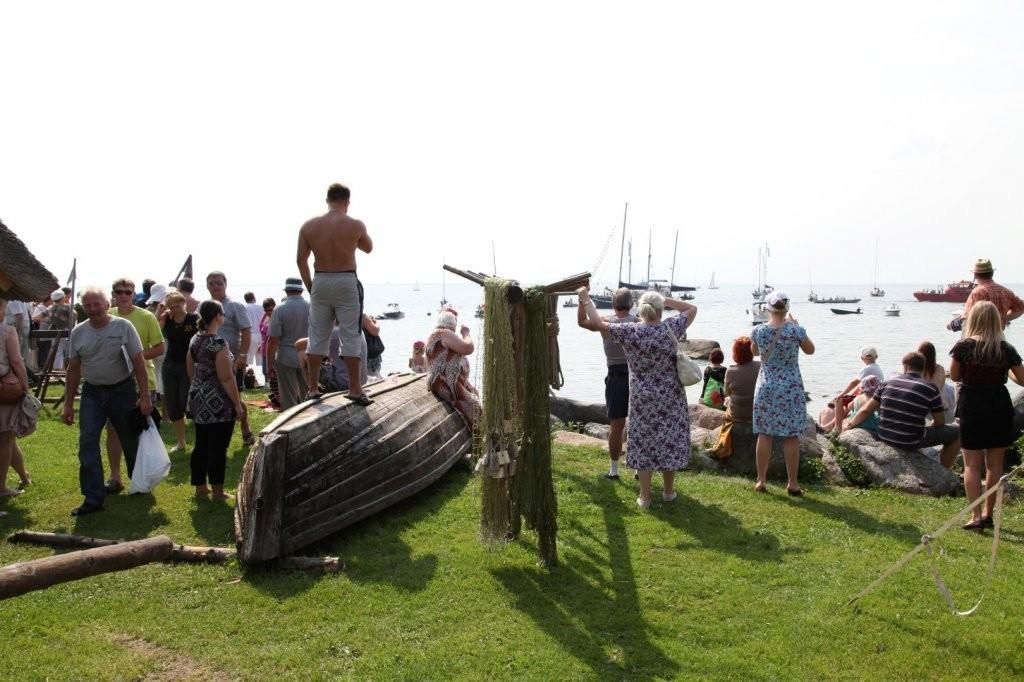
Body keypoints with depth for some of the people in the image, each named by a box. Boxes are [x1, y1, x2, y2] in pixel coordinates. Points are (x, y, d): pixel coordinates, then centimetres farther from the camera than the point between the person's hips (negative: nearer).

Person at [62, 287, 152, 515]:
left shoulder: (123, 326, -10)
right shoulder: (78, 332, 0)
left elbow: (138, 362, -9)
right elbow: (74, 369, 8)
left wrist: (144, 397, -13)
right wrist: (68, 404, 7)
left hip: (122, 391, -3)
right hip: (92, 393, 3)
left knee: (131, 442, 10)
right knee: (87, 443, -5)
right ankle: (93, 498, 1)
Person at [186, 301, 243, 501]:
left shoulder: (195, 340, 6)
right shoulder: (218, 343, -19)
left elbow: (191, 371, 16)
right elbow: (226, 377, -19)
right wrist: (237, 403, -13)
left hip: (198, 399, 8)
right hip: (218, 403, -8)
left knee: (201, 446, 15)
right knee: (218, 448, 1)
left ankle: (200, 487, 24)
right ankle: (217, 491, 8)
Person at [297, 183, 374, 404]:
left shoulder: (309, 226, 1)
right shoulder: (355, 225, -8)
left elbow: (301, 259, 3)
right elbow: (368, 248, 10)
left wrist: (310, 286, 12)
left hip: (320, 282, 3)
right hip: (346, 282, -3)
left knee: (317, 336, 11)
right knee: (351, 336, 3)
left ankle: (313, 388, 16)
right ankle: (355, 389, 4)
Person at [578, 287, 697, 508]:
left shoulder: (629, 332, -12)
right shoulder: (671, 328, -9)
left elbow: (597, 323, -6)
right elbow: (692, 309, 7)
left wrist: (585, 299, 4)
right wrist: (667, 300, 3)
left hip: (642, 399, -1)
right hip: (671, 398, 1)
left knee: (643, 444, 8)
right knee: (669, 441, 13)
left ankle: (645, 496, 13)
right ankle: (669, 491, 26)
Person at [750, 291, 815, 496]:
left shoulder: (758, 331, -6)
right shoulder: (796, 330, -11)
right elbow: (810, 350, 8)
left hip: (766, 387, 2)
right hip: (791, 388, -2)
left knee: (765, 434, 8)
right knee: (791, 436, 4)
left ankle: (761, 480, 13)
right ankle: (792, 483, 10)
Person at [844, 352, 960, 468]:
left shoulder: (888, 383, 2)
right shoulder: (930, 389, -8)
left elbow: (865, 411, 6)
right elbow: (940, 422, 0)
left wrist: (849, 425, 20)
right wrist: (928, 427, 21)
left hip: (885, 439, 5)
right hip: (911, 442, -5)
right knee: (957, 432, 13)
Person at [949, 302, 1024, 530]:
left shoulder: (963, 346, -11)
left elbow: (955, 376, 0)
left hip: (971, 407, -2)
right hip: (998, 407, 2)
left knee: (972, 464, 5)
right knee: (994, 464, 15)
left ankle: (976, 516, -1)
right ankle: (988, 513, 22)